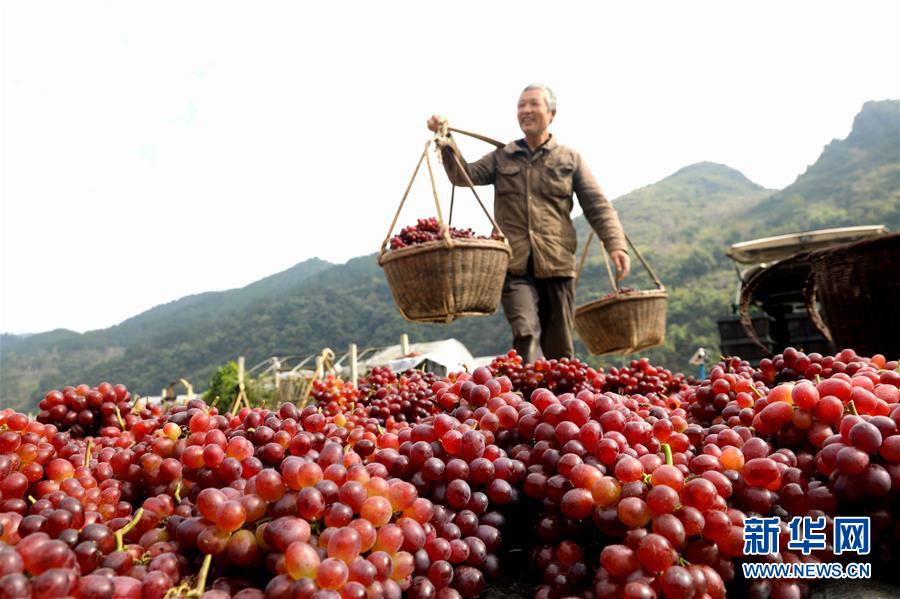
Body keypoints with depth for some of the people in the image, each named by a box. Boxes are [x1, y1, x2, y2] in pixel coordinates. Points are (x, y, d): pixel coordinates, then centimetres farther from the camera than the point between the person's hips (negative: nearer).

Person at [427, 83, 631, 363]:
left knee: (559, 347, 6)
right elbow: (464, 174, 4)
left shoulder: (570, 159, 11)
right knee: (526, 333, -19)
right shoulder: (501, 157, 16)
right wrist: (446, 142, -12)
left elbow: (597, 205, 4)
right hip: (514, 265, 0)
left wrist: (615, 244, -10)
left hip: (557, 264, 1)